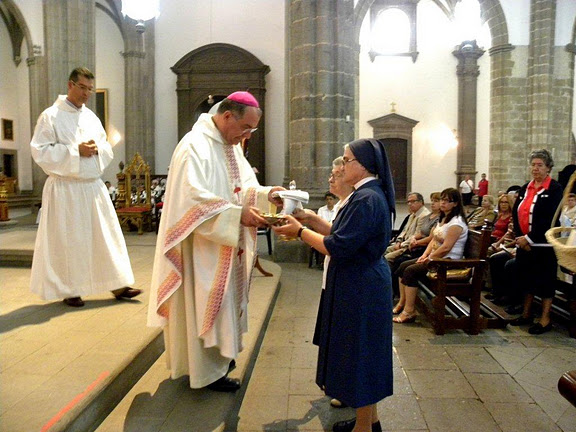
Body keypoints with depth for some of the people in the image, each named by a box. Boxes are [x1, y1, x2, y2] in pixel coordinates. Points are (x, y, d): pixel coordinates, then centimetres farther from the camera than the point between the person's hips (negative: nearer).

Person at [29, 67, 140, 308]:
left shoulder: (91, 117, 13)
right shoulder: (51, 116, -4)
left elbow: (107, 150, 15)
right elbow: (40, 151, -10)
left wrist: (97, 149, -7)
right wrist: (76, 151, -17)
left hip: (93, 186, 6)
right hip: (65, 188, -5)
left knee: (107, 235, 5)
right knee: (68, 240, 2)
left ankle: (117, 284, 12)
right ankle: (69, 290, 17)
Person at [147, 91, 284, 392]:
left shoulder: (231, 145, 10)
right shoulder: (195, 145, -19)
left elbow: (241, 186, 12)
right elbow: (194, 197, -28)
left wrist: (265, 194, -7)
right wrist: (237, 214, -31)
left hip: (226, 245, 9)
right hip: (203, 244, -9)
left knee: (224, 297, 19)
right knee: (206, 301, 2)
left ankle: (216, 354, 37)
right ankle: (206, 371, 18)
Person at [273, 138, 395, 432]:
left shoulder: (365, 199, -22)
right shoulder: (371, 194, 10)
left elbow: (339, 247, -25)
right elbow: (346, 235, 15)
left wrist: (300, 231, -14)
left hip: (360, 288, -10)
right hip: (364, 283, 10)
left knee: (359, 353, 4)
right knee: (363, 354, 20)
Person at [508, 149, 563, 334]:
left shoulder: (554, 189, -9)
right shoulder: (525, 188, 11)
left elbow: (549, 219, -17)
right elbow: (516, 213, 6)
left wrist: (529, 239, -18)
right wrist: (520, 237, -6)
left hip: (543, 244, -6)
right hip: (524, 243, 6)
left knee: (545, 280, 3)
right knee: (526, 277, 14)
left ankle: (545, 319, 14)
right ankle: (526, 314, 28)